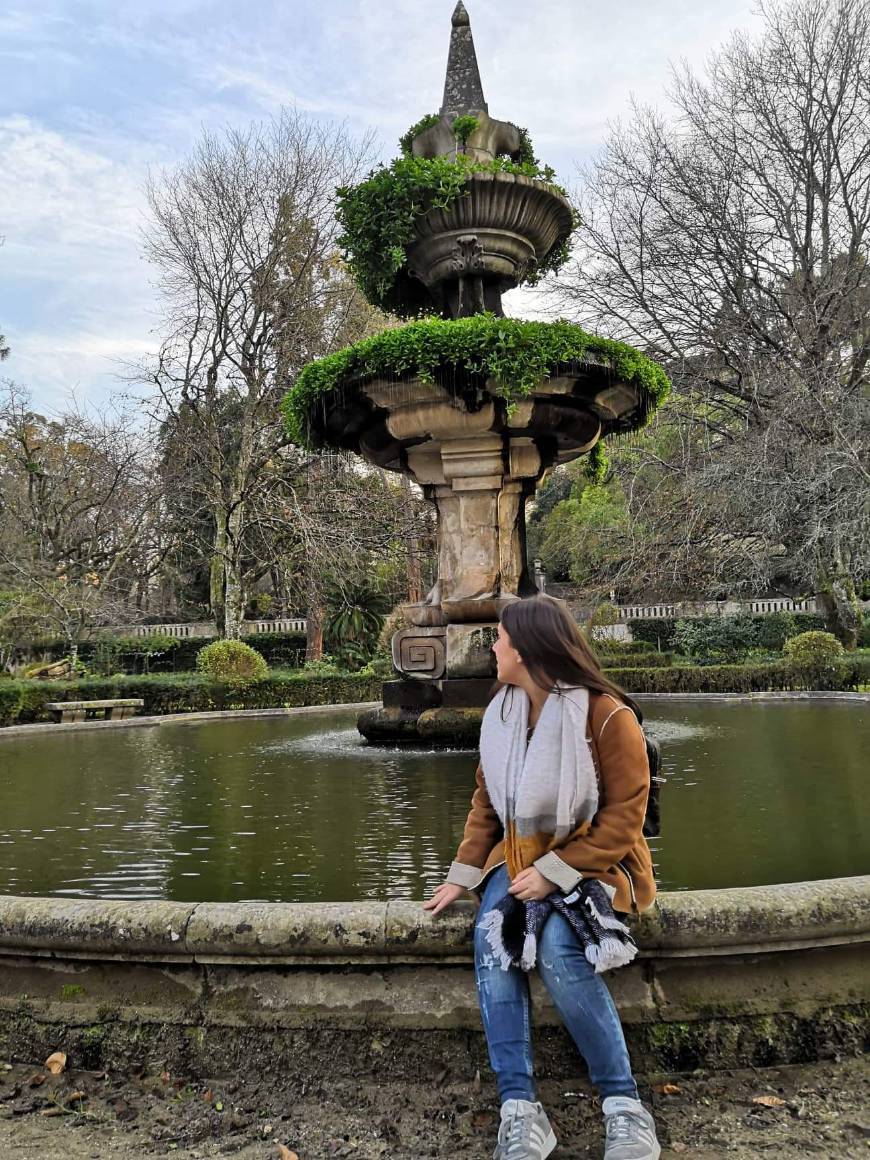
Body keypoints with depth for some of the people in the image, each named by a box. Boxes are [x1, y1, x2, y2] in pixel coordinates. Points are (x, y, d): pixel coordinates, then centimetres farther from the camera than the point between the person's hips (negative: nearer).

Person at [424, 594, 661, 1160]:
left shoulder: (608, 716, -15)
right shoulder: (502, 712, 5)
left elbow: (624, 817, -14)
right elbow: (486, 802, 12)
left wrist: (554, 874, -22)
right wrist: (462, 877, 2)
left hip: (591, 858, -5)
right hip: (519, 854, 5)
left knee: (558, 947, -31)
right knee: (491, 939, -23)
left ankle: (626, 1108, -16)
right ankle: (521, 1112, -20)